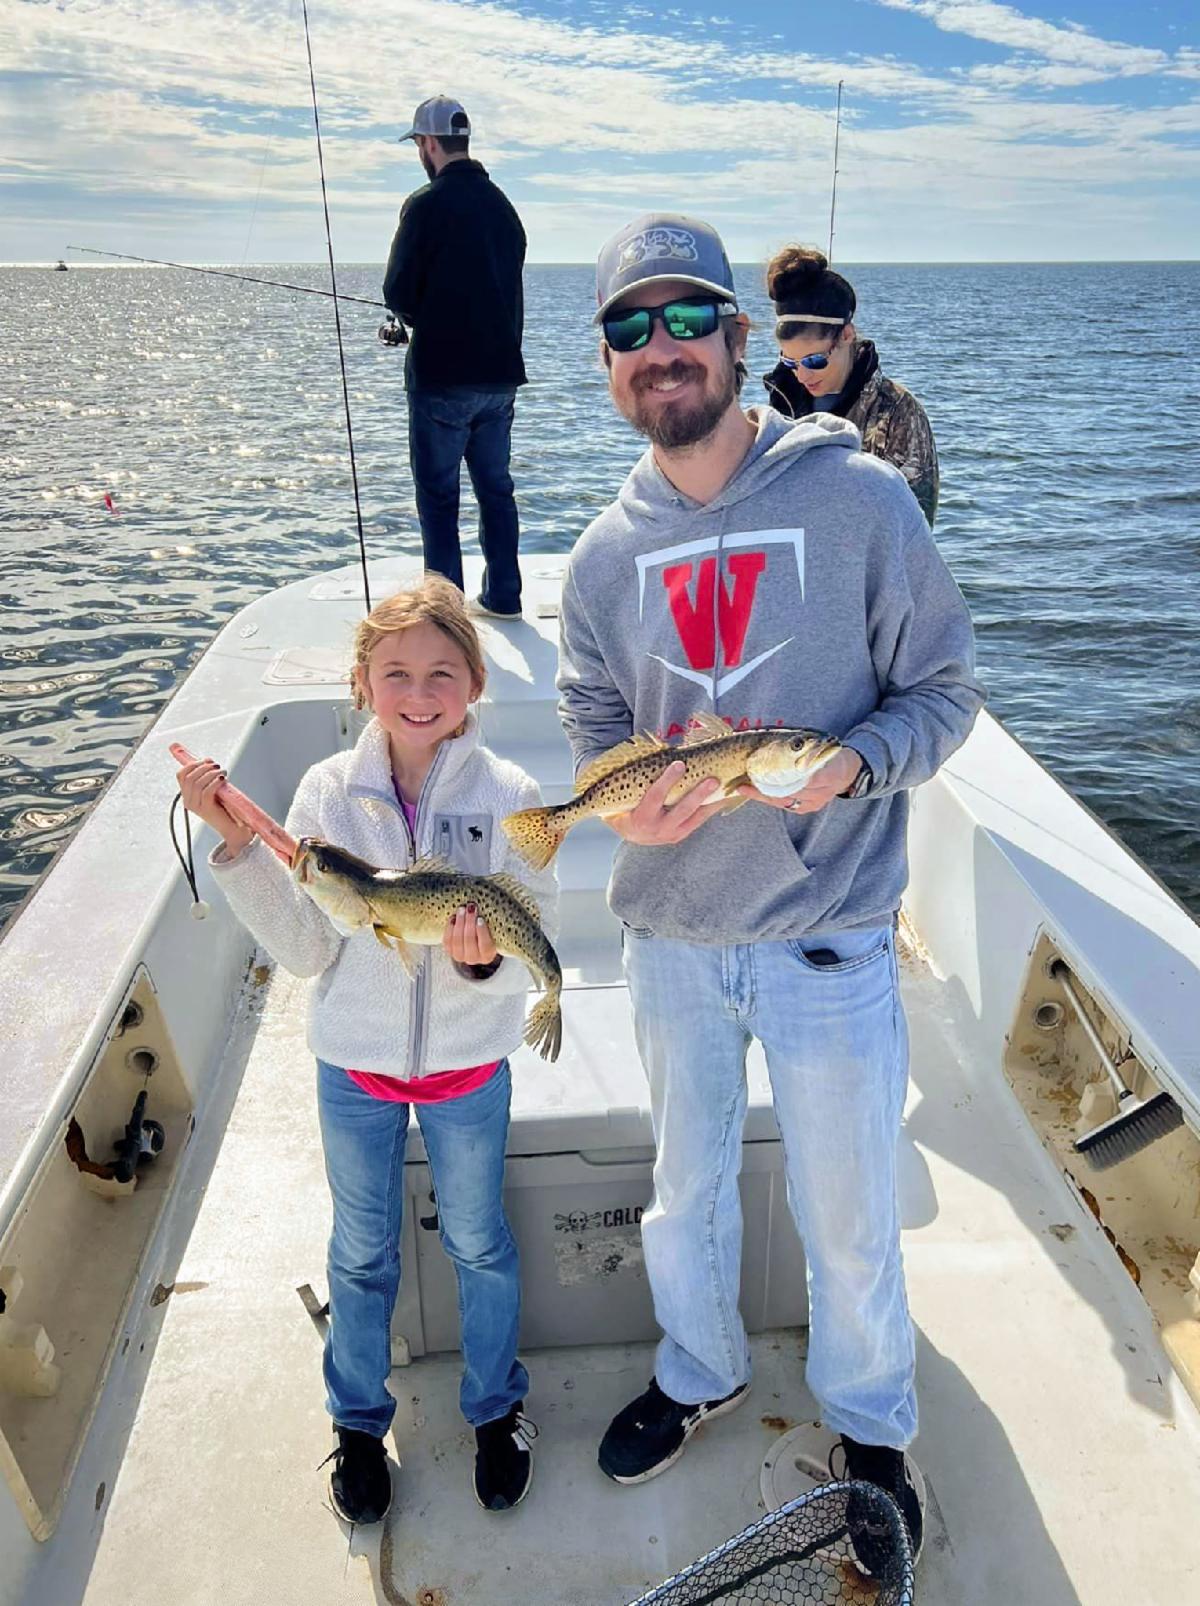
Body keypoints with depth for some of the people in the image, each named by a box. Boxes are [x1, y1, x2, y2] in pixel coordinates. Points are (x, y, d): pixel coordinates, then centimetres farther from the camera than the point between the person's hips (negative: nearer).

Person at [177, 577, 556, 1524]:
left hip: (469, 1063, -1)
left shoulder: (507, 797, -16)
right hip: (354, 1062, 1)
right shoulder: (329, 792, -12)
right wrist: (239, 846, -21)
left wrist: (484, 960, -35)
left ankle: (497, 1407, 46)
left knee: (478, 1241, 20)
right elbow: (306, 949, -10)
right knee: (362, 1250, 20)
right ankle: (360, 1420, 46)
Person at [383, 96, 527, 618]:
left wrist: (414, 315, 11)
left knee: (438, 492, 1)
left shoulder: (427, 204, -10)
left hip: (442, 375, -6)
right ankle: (502, 596, 19)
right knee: (496, 486, 14)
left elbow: (398, 293, -10)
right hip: (500, 372, 7)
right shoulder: (502, 204, 11)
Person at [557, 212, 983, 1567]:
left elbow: (943, 688, -4)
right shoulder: (604, 556, 2)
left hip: (828, 935, -3)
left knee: (848, 1215, 13)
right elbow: (590, 733, 7)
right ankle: (699, 1373, 52)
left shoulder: (856, 496, -8)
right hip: (670, 935, 4)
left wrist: (854, 764, -23)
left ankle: (870, 1423, 43)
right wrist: (633, 802, -15)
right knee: (685, 1184, 23)